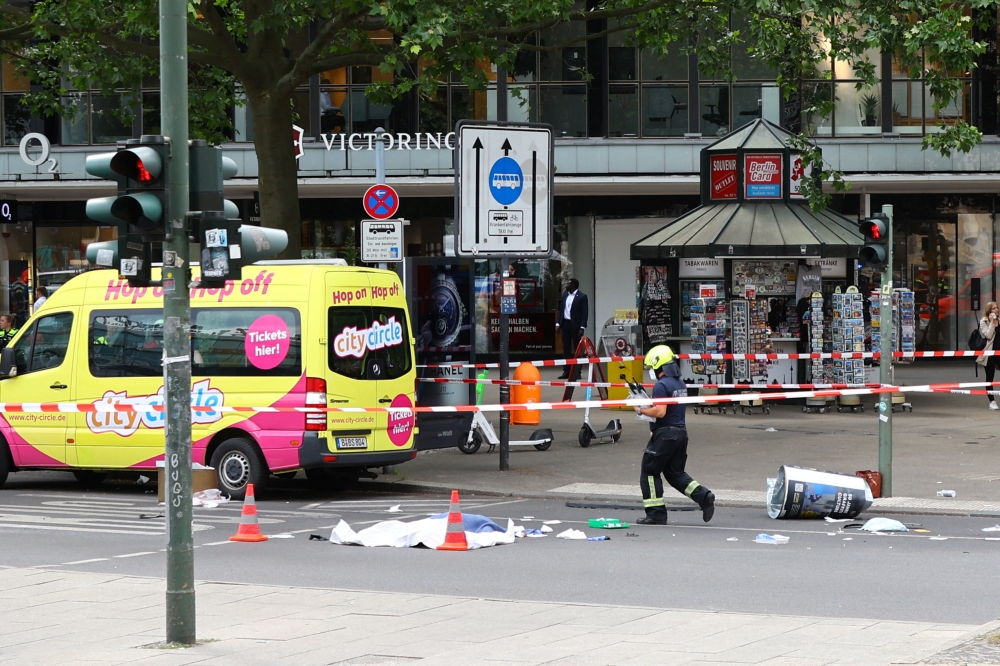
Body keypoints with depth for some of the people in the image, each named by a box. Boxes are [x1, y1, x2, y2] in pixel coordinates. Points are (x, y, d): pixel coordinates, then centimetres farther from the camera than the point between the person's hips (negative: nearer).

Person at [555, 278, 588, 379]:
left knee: (577, 349, 1)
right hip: (565, 324, 6)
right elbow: (561, 309, 14)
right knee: (566, 348, 6)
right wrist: (558, 323, 6)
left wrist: (582, 328, -16)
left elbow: (584, 313, -10)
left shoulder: (582, 296, -7)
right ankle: (567, 371, 9)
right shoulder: (565, 295, 11)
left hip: (576, 325, -6)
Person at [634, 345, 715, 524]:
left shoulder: (661, 385, -16)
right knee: (675, 472, 18)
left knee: (649, 471, 3)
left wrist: (641, 410, -9)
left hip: (665, 434, -9)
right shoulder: (680, 384, 13)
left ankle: (656, 514, 2)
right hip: (681, 431, 9)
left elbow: (660, 411, -25)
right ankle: (703, 496, 2)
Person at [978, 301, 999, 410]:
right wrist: (992, 322, -16)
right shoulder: (984, 321, -3)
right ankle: (992, 401, 8)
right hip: (989, 352, -4)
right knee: (990, 377, 2)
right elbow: (988, 335, -15)